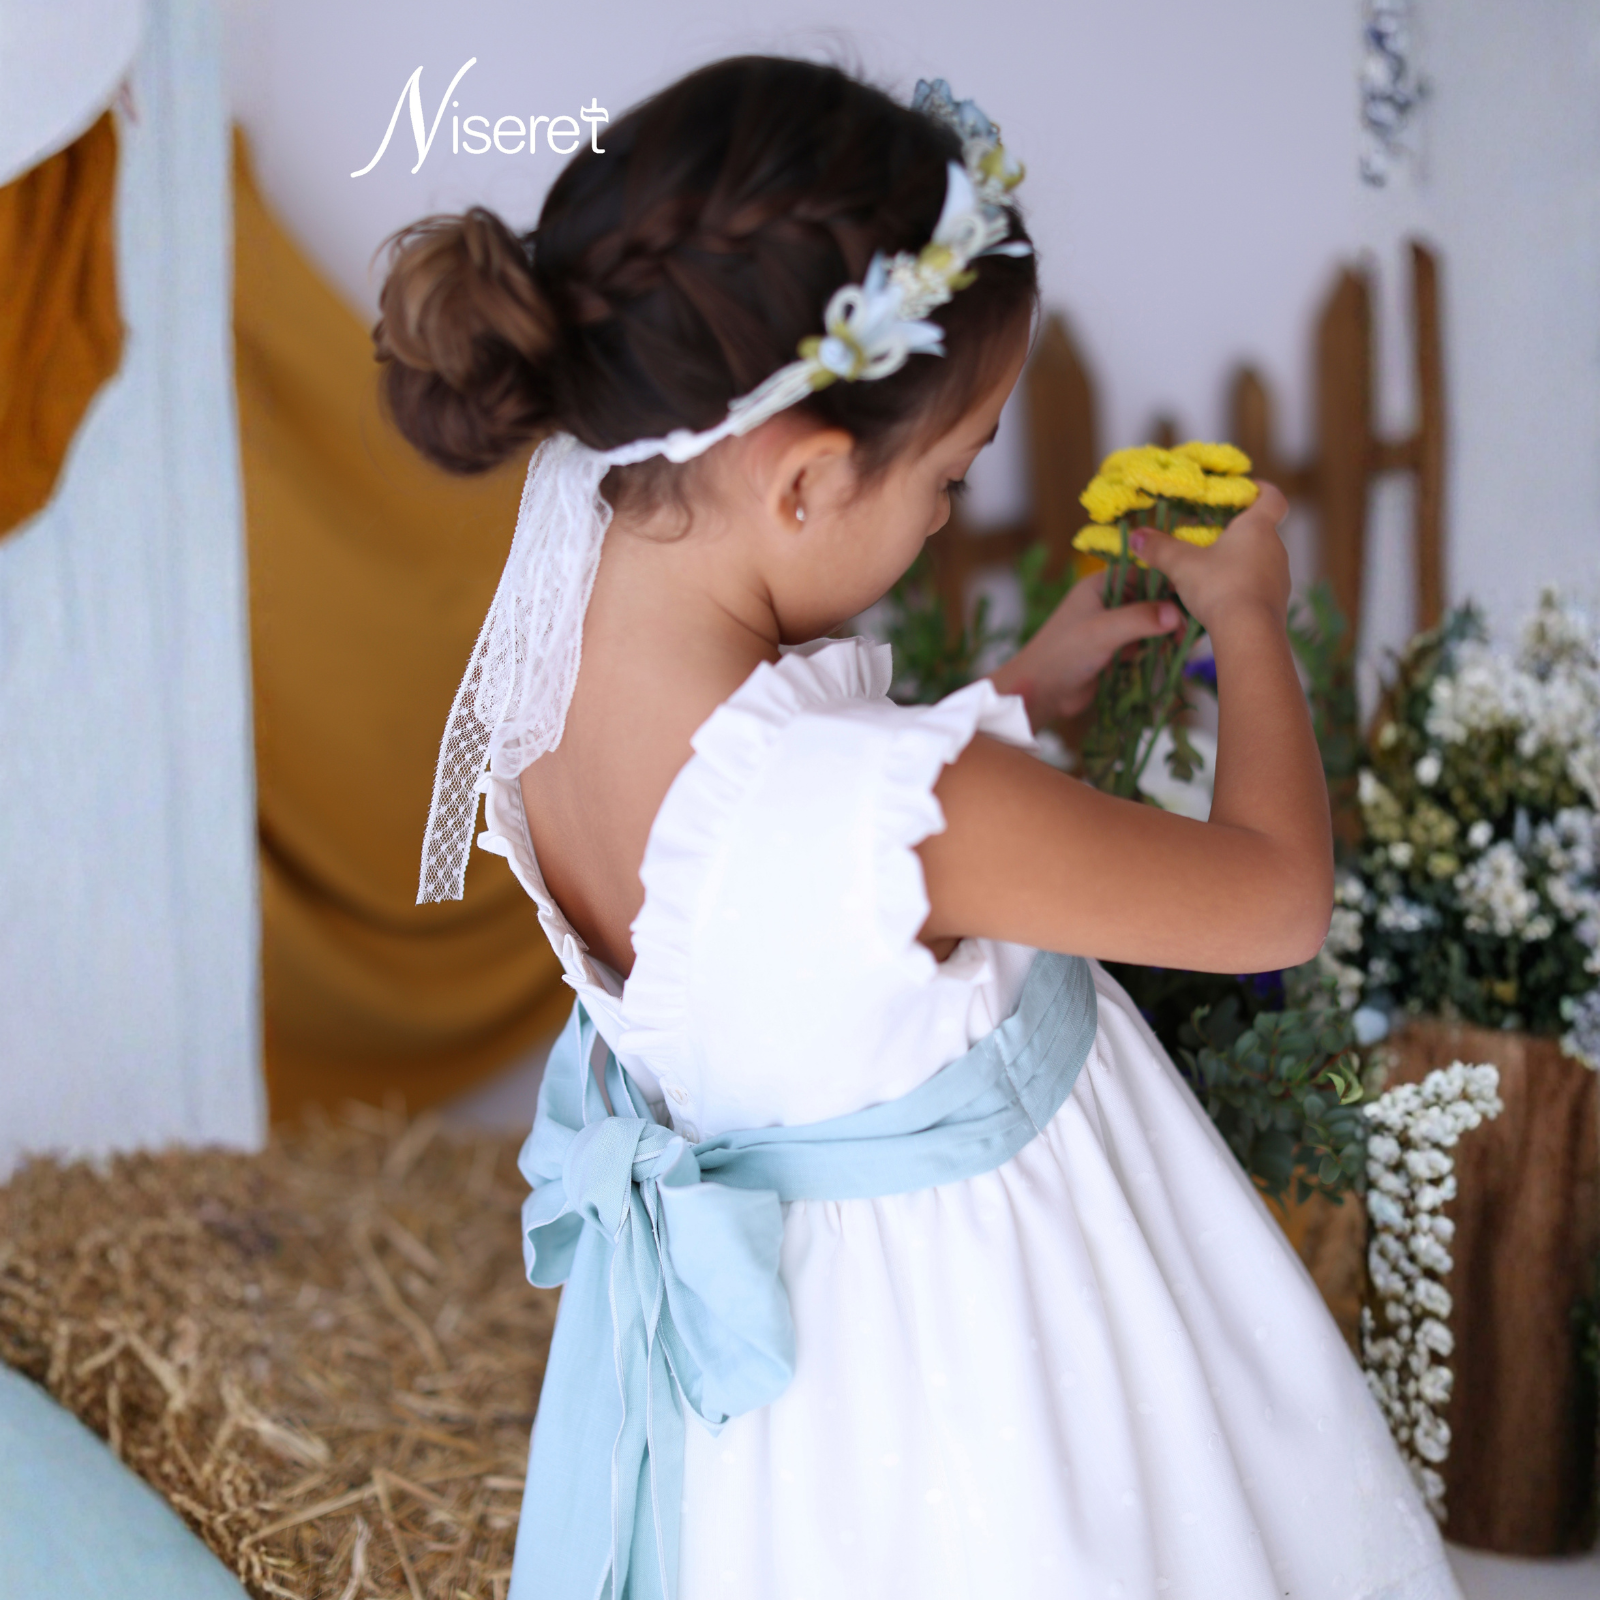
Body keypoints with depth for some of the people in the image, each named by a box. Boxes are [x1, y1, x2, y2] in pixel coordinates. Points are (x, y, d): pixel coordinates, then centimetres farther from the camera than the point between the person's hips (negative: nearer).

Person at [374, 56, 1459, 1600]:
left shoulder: (551, 658, -17)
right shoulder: (915, 814, -39)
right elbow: (1281, 895, -20)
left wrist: (1021, 688, 5)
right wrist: (1249, 619, -4)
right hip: (968, 1326, -7)